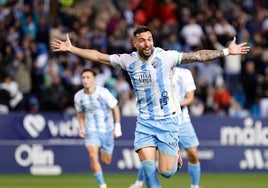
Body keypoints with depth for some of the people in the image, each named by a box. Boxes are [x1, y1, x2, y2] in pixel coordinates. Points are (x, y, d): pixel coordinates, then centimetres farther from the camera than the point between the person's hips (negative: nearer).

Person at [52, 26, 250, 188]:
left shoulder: (165, 56, -11)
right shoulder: (128, 60, -1)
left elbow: (197, 55, -14)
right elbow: (98, 56, 6)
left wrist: (227, 51, -20)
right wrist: (71, 48, 5)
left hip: (168, 120, -3)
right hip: (144, 122, 3)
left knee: (166, 171, -4)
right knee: (148, 166, -13)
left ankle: (175, 153, 31)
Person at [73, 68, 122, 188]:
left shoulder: (103, 92, -13)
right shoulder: (78, 96, -4)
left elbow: (115, 108, -2)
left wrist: (117, 126, -6)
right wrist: (82, 128, 4)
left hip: (107, 130, 0)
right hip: (91, 131, 1)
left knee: (106, 161, 8)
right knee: (93, 155, -23)